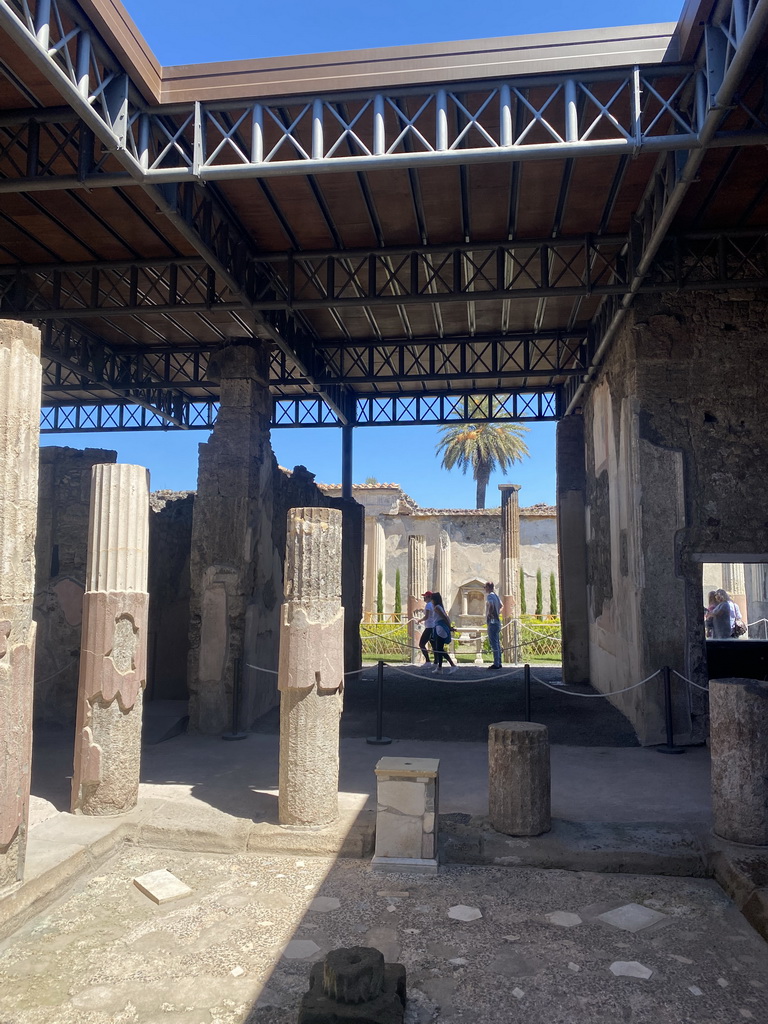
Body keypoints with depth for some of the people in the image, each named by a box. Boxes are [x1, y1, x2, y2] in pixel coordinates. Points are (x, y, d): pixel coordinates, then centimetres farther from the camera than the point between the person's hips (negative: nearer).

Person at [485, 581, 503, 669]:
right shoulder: (496, 595, 15)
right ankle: (499, 663, 16)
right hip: (497, 621, 9)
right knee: (497, 643, 12)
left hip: (492, 622, -9)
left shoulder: (489, 596, -12)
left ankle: (496, 664, -7)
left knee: (494, 643, -7)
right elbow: (501, 606, 28)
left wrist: (489, 614, -19)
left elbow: (491, 605, -33)